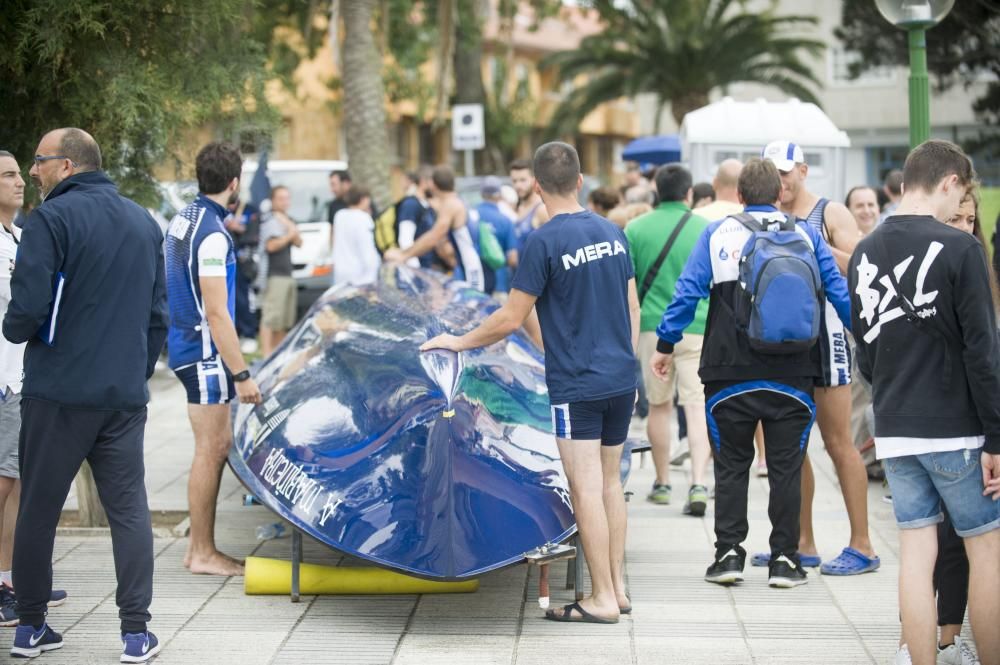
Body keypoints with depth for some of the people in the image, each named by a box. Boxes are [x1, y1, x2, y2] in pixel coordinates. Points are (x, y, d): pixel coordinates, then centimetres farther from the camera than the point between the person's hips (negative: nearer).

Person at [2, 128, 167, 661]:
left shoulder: (52, 219, -9)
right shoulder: (144, 223, 13)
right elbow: (157, 313, 16)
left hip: (58, 392, -4)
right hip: (124, 396, 5)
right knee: (129, 510, 6)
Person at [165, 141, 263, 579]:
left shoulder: (183, 219, 10)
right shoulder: (213, 234, -19)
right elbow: (216, 312, -22)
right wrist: (242, 374, -20)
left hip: (184, 344, 9)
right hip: (204, 351, -9)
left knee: (217, 445, 15)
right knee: (211, 450, -2)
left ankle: (200, 547, 19)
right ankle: (202, 554, 4)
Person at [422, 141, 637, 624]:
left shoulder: (545, 242, -13)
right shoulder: (613, 233, 7)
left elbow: (511, 319, -12)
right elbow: (633, 308, 12)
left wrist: (458, 343, 1)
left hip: (577, 386, -7)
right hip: (621, 381, 7)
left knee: (586, 490, -2)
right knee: (609, 482, 15)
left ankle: (602, 598, 1)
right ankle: (617, 588, 19)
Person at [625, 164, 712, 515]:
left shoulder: (635, 230, 2)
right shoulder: (707, 230, 1)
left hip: (654, 326, 1)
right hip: (699, 328, -1)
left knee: (659, 405, 15)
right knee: (698, 407, -3)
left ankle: (662, 483, 22)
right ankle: (698, 484, -17)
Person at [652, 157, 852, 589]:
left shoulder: (717, 234, 2)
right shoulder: (805, 234, 5)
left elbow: (686, 293, -2)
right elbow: (840, 293, 5)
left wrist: (665, 345, 6)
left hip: (730, 375, 0)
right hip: (791, 374, 0)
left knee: (731, 466, 9)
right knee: (786, 468, 5)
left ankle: (729, 554, 6)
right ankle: (784, 560, 6)